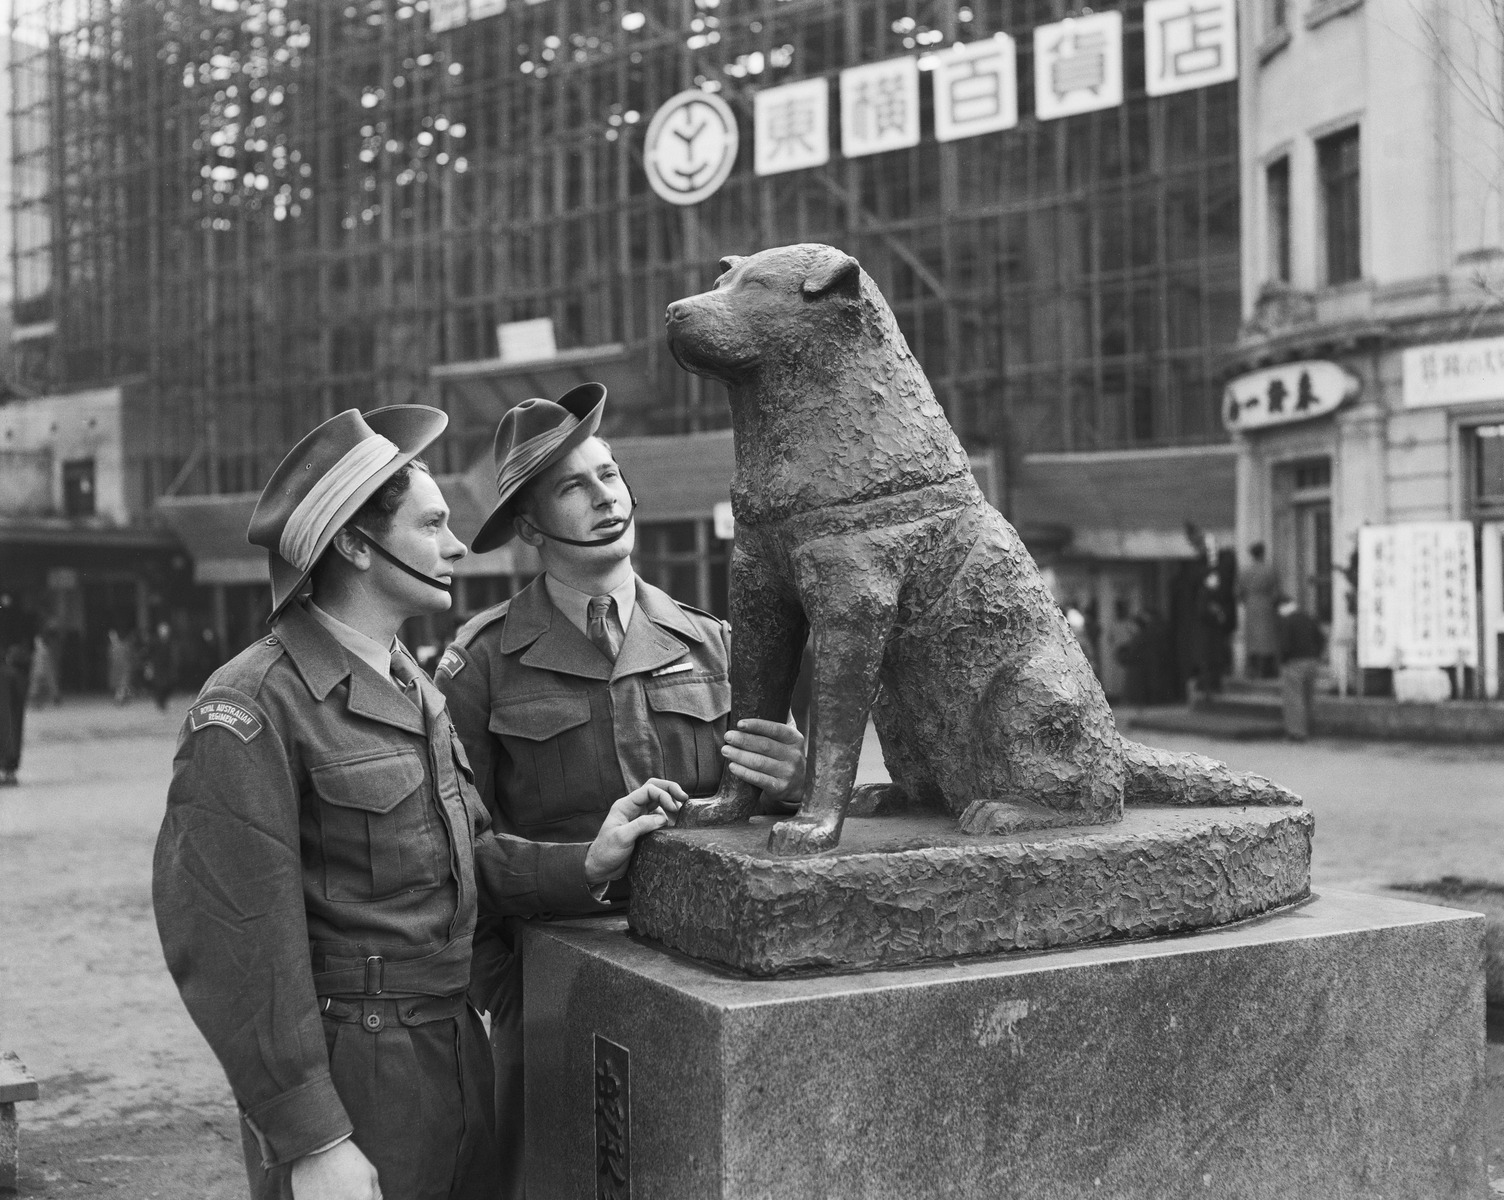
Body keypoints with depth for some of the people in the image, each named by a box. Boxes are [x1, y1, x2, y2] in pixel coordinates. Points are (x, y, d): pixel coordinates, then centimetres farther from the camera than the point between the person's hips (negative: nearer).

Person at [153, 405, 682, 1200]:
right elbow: (234, 947, -19)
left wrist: (586, 864, -4)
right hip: (349, 1082, -8)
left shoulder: (415, 687, 11)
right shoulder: (251, 709, -17)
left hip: (457, 1049, 8)